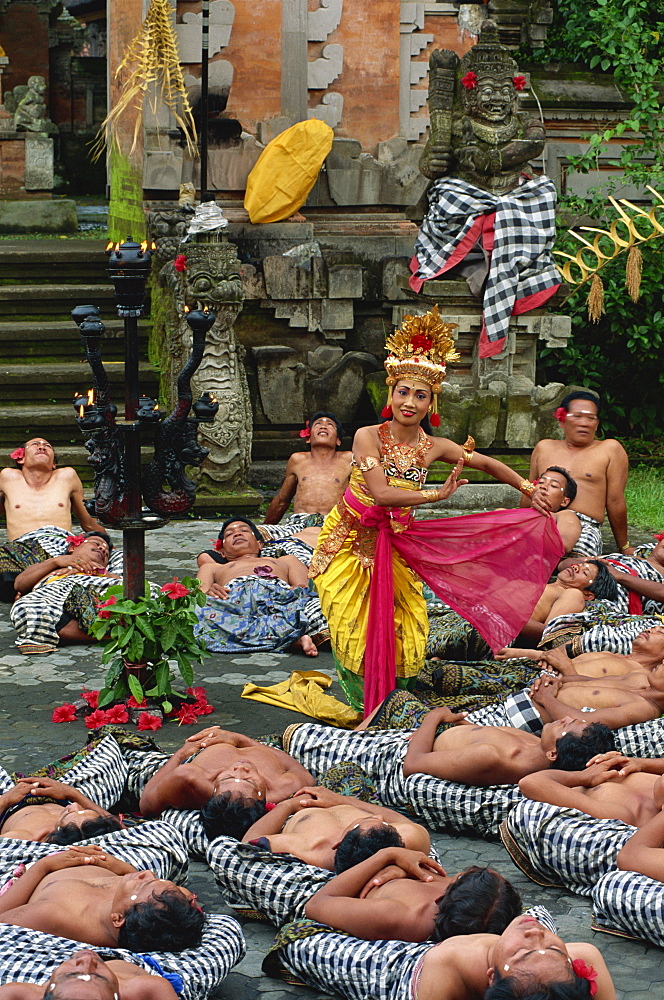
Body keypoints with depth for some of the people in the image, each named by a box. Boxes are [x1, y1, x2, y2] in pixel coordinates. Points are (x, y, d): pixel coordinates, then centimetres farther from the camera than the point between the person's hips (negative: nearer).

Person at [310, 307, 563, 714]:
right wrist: (436, 494, -23)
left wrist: (529, 488, 11)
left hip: (395, 545, 3)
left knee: (399, 631, -3)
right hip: (350, 541, -3)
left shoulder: (434, 447, -3)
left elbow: (487, 464, 12)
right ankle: (359, 707, 5)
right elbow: (380, 493, -25)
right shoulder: (368, 436, -15)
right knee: (355, 630, -8)